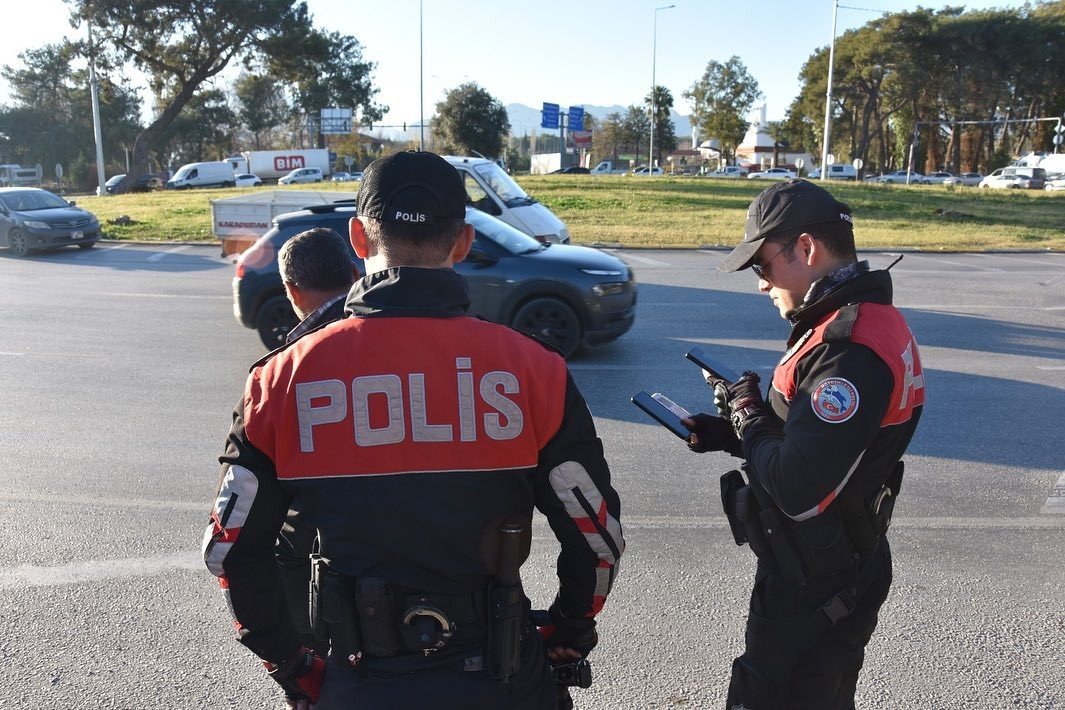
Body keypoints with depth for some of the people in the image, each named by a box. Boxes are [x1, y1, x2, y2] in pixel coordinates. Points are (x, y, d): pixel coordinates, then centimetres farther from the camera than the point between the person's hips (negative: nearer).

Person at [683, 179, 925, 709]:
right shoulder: (857, 323, 6)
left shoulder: (853, 349, -28)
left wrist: (747, 418, -15)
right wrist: (729, 433, 0)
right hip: (827, 572, 10)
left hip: (815, 594, -10)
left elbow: (798, 491, -31)